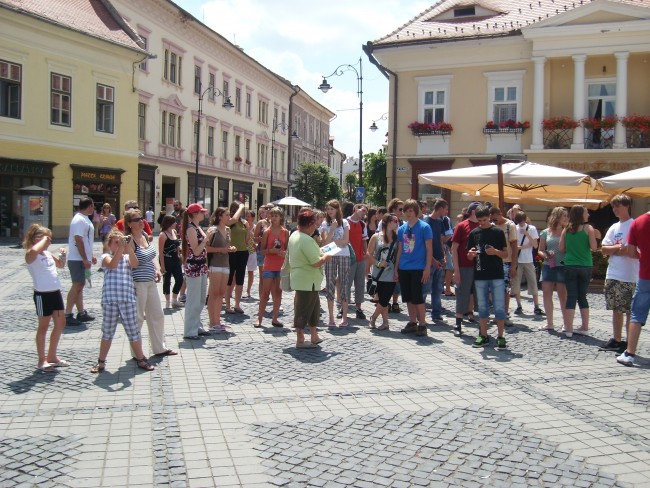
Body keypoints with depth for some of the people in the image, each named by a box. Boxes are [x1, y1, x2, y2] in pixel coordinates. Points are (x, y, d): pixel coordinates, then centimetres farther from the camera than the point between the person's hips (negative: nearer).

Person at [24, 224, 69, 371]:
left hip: (56, 292, 8)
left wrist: (62, 255, 8)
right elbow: (34, 250, -40)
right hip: (42, 294, -8)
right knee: (43, 326, 3)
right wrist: (44, 240, -23)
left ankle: (52, 356, 28)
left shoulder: (48, 253, 11)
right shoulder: (31, 255, -13)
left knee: (60, 324, 14)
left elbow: (60, 265, 28)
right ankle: (42, 360, 16)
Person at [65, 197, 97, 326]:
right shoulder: (80, 220, -16)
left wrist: (90, 256, 23)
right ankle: (67, 315, -8)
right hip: (77, 259, -10)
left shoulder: (84, 219, 16)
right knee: (77, 285, -10)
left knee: (79, 285, 13)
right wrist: (85, 259, -23)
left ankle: (81, 313, 20)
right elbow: (78, 240, -23)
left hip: (82, 259, 10)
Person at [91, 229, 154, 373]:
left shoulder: (127, 257, 11)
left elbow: (134, 264, -11)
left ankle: (140, 359, 19)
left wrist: (128, 248, -21)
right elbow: (112, 265, -17)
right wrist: (121, 248, -21)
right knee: (107, 332, 9)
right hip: (110, 300, -1)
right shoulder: (106, 257, 5)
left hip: (128, 299, 2)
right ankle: (101, 362, 21)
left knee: (133, 331, 7)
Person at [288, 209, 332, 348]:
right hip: (308, 281, -10)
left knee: (314, 307, 19)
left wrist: (320, 255, 14)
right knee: (304, 310, 0)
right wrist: (326, 257, -7)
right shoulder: (307, 240, -24)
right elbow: (316, 263, -26)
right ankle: (300, 341, 10)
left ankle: (314, 337, 27)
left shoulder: (294, 235, 7)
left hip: (299, 278, 10)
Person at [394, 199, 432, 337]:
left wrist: (427, 268, -12)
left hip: (418, 268, -5)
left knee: (417, 297, -5)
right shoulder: (401, 229, 10)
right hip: (403, 268, 5)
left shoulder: (424, 227, -5)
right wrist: (396, 269, 12)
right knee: (408, 298, 10)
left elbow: (429, 249, -6)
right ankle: (412, 322, 22)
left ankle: (422, 324, 5)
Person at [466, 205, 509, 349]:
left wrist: (496, 252, -19)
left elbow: (505, 254, 1)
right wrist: (471, 254, -12)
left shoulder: (498, 232, 0)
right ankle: (483, 336, 17)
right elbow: (469, 257, 11)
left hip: (497, 276, -3)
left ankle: (500, 337, 5)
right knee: (482, 307, 9)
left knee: (499, 307, -1)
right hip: (480, 276, 3)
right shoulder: (474, 233, 7)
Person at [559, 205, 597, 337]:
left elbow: (561, 248, 3)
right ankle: (584, 327, 15)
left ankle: (568, 328, -2)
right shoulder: (588, 228, -5)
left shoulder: (567, 229, 3)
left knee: (571, 297, 3)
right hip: (585, 266, -1)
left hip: (570, 266, 1)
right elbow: (593, 247, -11)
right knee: (582, 296, 11)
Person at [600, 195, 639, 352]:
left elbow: (638, 253, -13)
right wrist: (618, 247, -9)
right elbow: (603, 249, 7)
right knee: (616, 309, 12)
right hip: (612, 275, 7)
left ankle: (630, 343, 4)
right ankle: (616, 340, 20)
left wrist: (616, 250, -8)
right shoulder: (613, 227, 15)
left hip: (629, 276, -7)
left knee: (629, 310, -2)